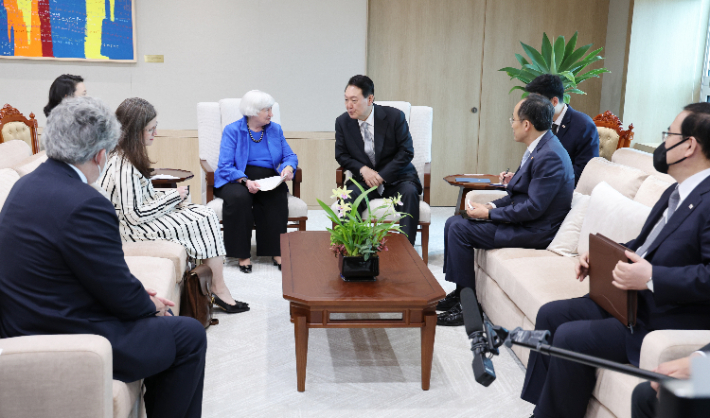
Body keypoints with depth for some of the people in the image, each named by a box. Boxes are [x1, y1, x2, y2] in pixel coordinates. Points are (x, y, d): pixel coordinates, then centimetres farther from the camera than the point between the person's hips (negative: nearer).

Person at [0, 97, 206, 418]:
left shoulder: (27, 184, 3)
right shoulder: (84, 204, -27)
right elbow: (122, 296, -20)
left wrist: (139, 295, 8)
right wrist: (150, 304, 2)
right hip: (66, 347, -10)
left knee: (160, 317, 23)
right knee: (189, 336, 3)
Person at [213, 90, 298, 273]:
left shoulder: (275, 129, 12)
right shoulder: (232, 130, -1)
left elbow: (290, 155, 13)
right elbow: (225, 166, -10)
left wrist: (288, 167, -13)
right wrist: (245, 181, -27)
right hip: (237, 181, -2)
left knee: (278, 196, -31)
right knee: (239, 197, -36)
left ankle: (277, 252, -25)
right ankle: (242, 254, -25)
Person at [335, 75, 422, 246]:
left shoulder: (395, 116, -8)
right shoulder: (342, 122, 0)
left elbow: (406, 152, -8)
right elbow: (341, 155, 5)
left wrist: (382, 175, -17)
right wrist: (362, 169, -14)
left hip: (396, 177, -1)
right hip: (364, 179, 1)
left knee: (410, 192, -33)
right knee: (349, 196, -30)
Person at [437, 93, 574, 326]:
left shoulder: (549, 156, -22)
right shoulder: (539, 148, 9)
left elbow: (534, 208, -25)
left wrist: (490, 214, -17)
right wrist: (492, 206, 1)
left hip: (534, 230, -10)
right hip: (522, 219, 10)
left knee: (459, 229, -16)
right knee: (454, 223, 4)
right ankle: (459, 292, 11)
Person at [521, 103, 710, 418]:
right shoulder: (677, 192, 12)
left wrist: (651, 277, -30)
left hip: (666, 322, -10)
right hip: (633, 299, 10)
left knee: (570, 337, -20)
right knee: (550, 315, 4)